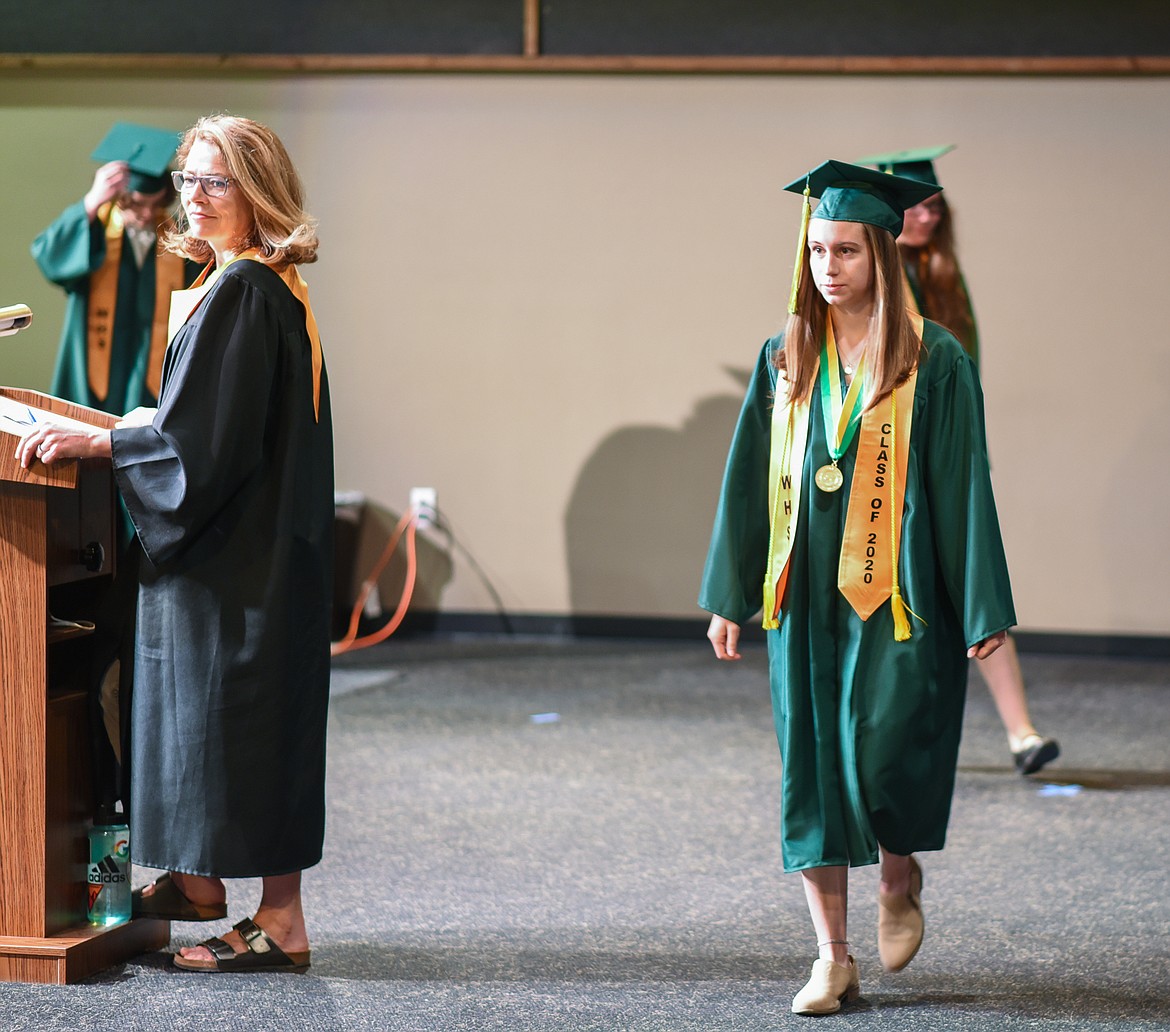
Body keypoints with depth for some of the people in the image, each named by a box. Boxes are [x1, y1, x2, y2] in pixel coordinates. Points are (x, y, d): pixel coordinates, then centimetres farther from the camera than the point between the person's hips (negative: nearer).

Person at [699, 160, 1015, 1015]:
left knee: (883, 753, -7)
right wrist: (728, 597, 9)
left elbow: (964, 486, -6)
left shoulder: (934, 362, -5)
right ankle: (834, 958, 10)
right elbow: (750, 481, 10)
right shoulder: (787, 361, 7)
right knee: (811, 768, 3)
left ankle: (900, 880, 26)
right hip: (806, 595, 4)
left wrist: (983, 611, -9)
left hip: (896, 594, -4)